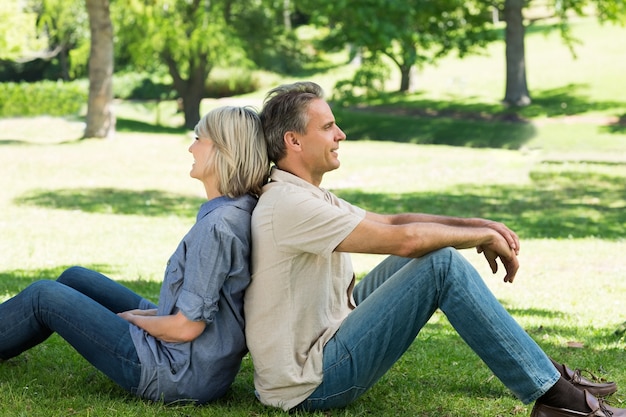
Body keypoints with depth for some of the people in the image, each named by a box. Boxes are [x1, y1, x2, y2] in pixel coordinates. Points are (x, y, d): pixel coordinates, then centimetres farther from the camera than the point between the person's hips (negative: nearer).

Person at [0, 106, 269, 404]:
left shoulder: (216, 225, -25)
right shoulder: (242, 210, 3)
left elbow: (186, 327, -24)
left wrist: (132, 317, -6)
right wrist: (147, 313, 6)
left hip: (179, 376, -9)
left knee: (44, 296, 2)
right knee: (75, 278, 20)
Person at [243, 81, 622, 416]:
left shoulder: (307, 196, 14)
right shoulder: (289, 205, -20)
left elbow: (393, 221, 13)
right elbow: (402, 239, -24)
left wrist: (474, 224, -2)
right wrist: (483, 236, -9)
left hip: (322, 344, 10)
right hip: (307, 385, -10)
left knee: (427, 250, 10)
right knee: (442, 264, -18)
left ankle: (545, 374, 11)